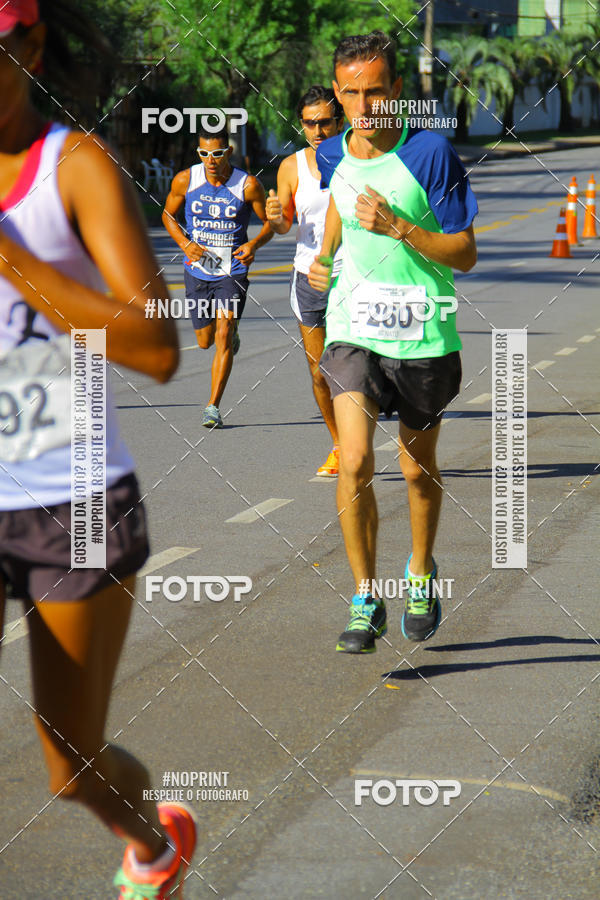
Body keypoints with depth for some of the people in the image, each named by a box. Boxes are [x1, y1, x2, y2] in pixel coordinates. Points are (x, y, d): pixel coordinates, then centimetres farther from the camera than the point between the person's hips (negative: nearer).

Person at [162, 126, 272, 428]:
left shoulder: (248, 185, -12)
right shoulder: (185, 181, -7)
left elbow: (270, 222, 0)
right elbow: (168, 215, 9)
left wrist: (254, 244, -21)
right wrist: (185, 244, -9)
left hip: (233, 270, -3)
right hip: (197, 270, 3)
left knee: (223, 337, -15)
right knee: (205, 341, 12)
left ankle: (213, 407, -9)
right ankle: (231, 332, 49)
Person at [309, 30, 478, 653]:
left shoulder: (430, 154, -12)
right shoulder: (331, 156, 2)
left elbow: (465, 253, -10)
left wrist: (398, 228, -23)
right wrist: (323, 257, 10)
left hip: (424, 337, -2)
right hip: (353, 332, 2)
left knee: (418, 471, 13)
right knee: (355, 461, -16)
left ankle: (421, 572, 40)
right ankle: (365, 602, -5)